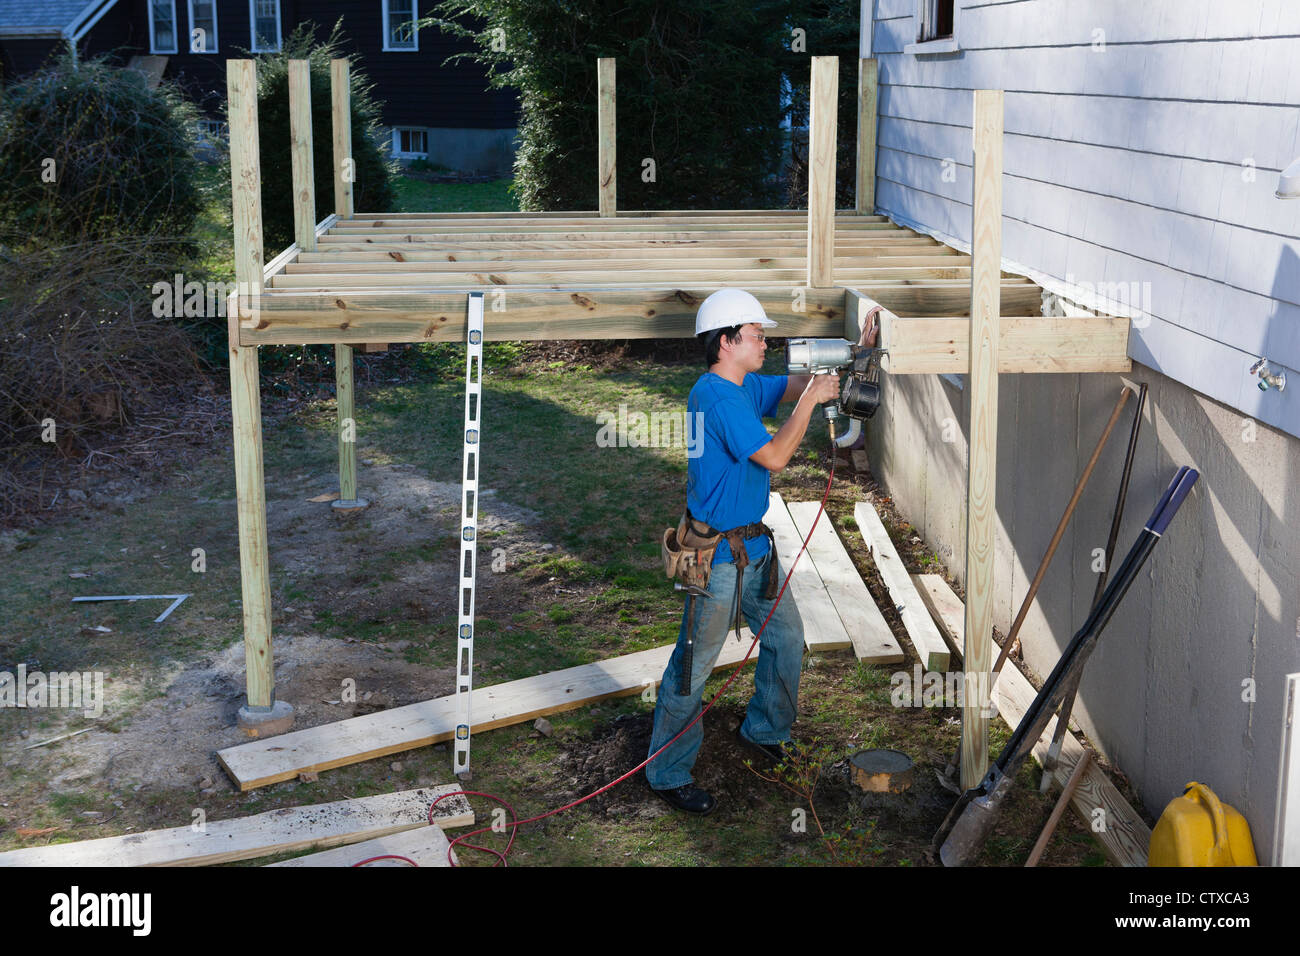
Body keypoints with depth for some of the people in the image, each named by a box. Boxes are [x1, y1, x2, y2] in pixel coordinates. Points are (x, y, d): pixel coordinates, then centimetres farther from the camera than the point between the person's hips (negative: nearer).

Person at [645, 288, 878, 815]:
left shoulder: (747, 386, 7)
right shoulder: (716, 396, -22)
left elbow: (801, 382, 19)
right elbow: (774, 456, -25)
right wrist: (810, 400, -18)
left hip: (755, 547, 10)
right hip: (718, 556, -10)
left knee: (787, 639, 20)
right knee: (693, 666, 1)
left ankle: (762, 729, 41)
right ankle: (668, 773, 14)